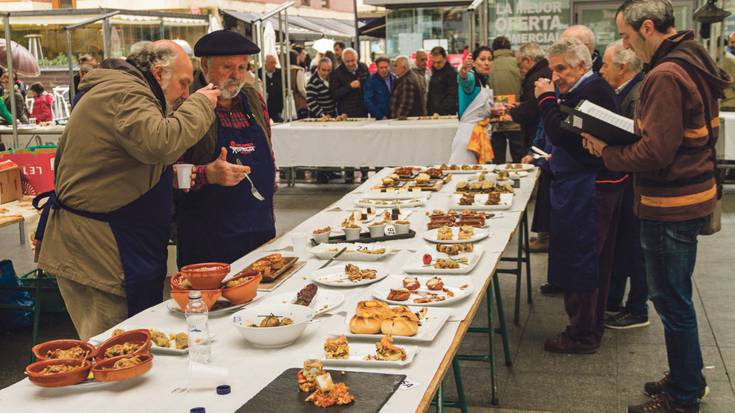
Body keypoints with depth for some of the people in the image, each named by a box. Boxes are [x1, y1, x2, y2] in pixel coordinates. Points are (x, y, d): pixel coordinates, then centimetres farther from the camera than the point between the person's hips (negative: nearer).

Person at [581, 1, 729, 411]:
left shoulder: (666, 76, -22)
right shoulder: (693, 61, 9)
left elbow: (654, 152, -25)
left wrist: (607, 152, -10)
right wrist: (619, 140, 6)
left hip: (670, 207, -10)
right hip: (693, 195, 10)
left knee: (672, 301, 3)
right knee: (676, 296, 21)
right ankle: (689, 378, 36)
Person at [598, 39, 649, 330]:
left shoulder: (639, 96, -22)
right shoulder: (625, 92, 9)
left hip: (633, 185, -10)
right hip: (621, 183, 10)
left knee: (633, 248, 3)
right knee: (618, 244, 19)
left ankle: (637, 311, 16)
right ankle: (613, 301, 33)